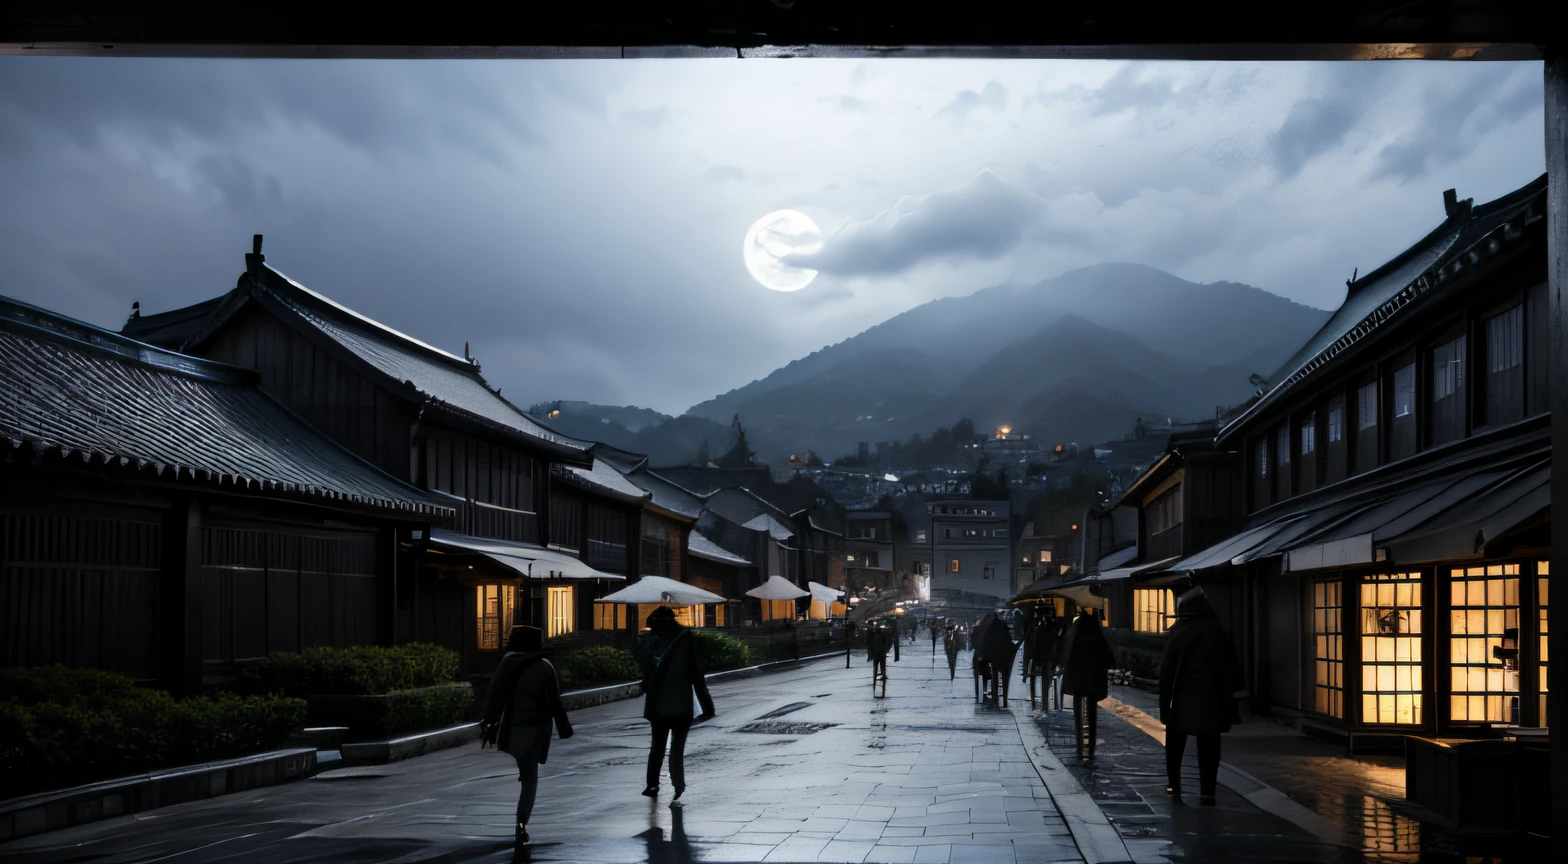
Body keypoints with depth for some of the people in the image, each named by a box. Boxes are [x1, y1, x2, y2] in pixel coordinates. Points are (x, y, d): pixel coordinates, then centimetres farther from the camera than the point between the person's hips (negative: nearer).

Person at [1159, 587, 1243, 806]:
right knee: (1209, 748, 1)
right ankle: (1207, 792, -6)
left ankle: (1173, 785, 19)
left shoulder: (1177, 633, -5)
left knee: (1175, 746, 16)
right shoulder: (1218, 632, 3)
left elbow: (1167, 671, -6)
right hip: (1212, 699, 1)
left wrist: (1164, 703, -2)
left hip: (1183, 699, -1)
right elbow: (1232, 668, 7)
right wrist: (1227, 697, 13)